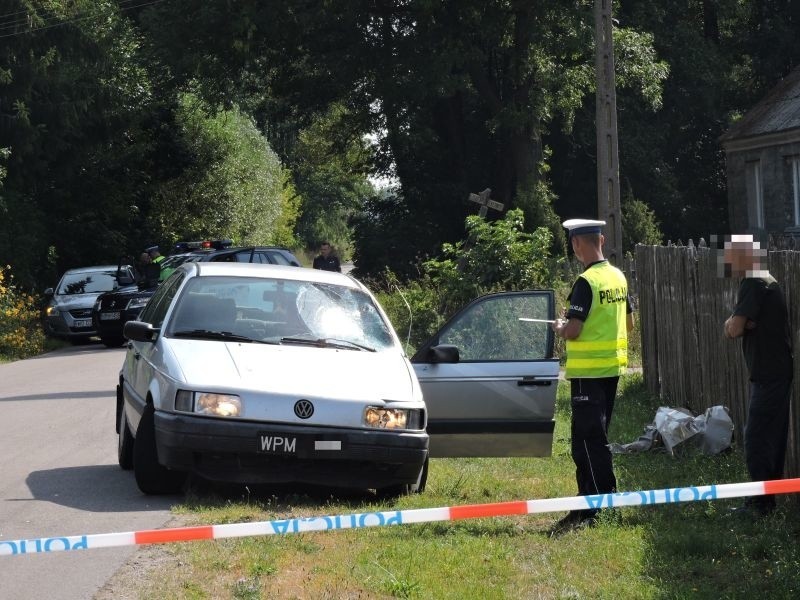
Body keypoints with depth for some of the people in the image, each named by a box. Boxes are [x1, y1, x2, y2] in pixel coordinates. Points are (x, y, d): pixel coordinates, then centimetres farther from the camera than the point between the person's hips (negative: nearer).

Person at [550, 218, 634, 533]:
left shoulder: (586, 282, -18)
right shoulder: (618, 277, 8)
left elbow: (572, 330, -22)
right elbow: (629, 322, 19)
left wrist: (559, 327, -1)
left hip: (588, 370, -9)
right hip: (613, 366, 9)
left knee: (588, 439, -4)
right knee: (596, 436, 15)